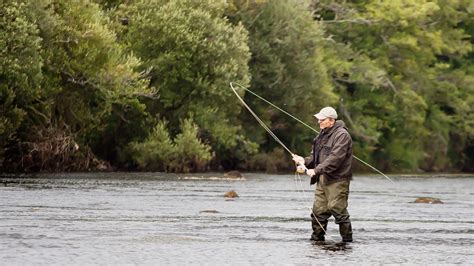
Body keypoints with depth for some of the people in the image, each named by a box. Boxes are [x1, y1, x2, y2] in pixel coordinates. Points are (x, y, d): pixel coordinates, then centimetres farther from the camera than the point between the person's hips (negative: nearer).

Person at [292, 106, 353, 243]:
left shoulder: (341, 135, -11)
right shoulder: (322, 135, 18)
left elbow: (335, 158, -21)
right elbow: (316, 156, 21)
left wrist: (317, 170, -23)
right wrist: (304, 161, 0)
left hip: (337, 180, -8)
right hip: (323, 180, 9)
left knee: (338, 210, -9)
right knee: (318, 211, 6)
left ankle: (347, 240, -1)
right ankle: (317, 238, 13)